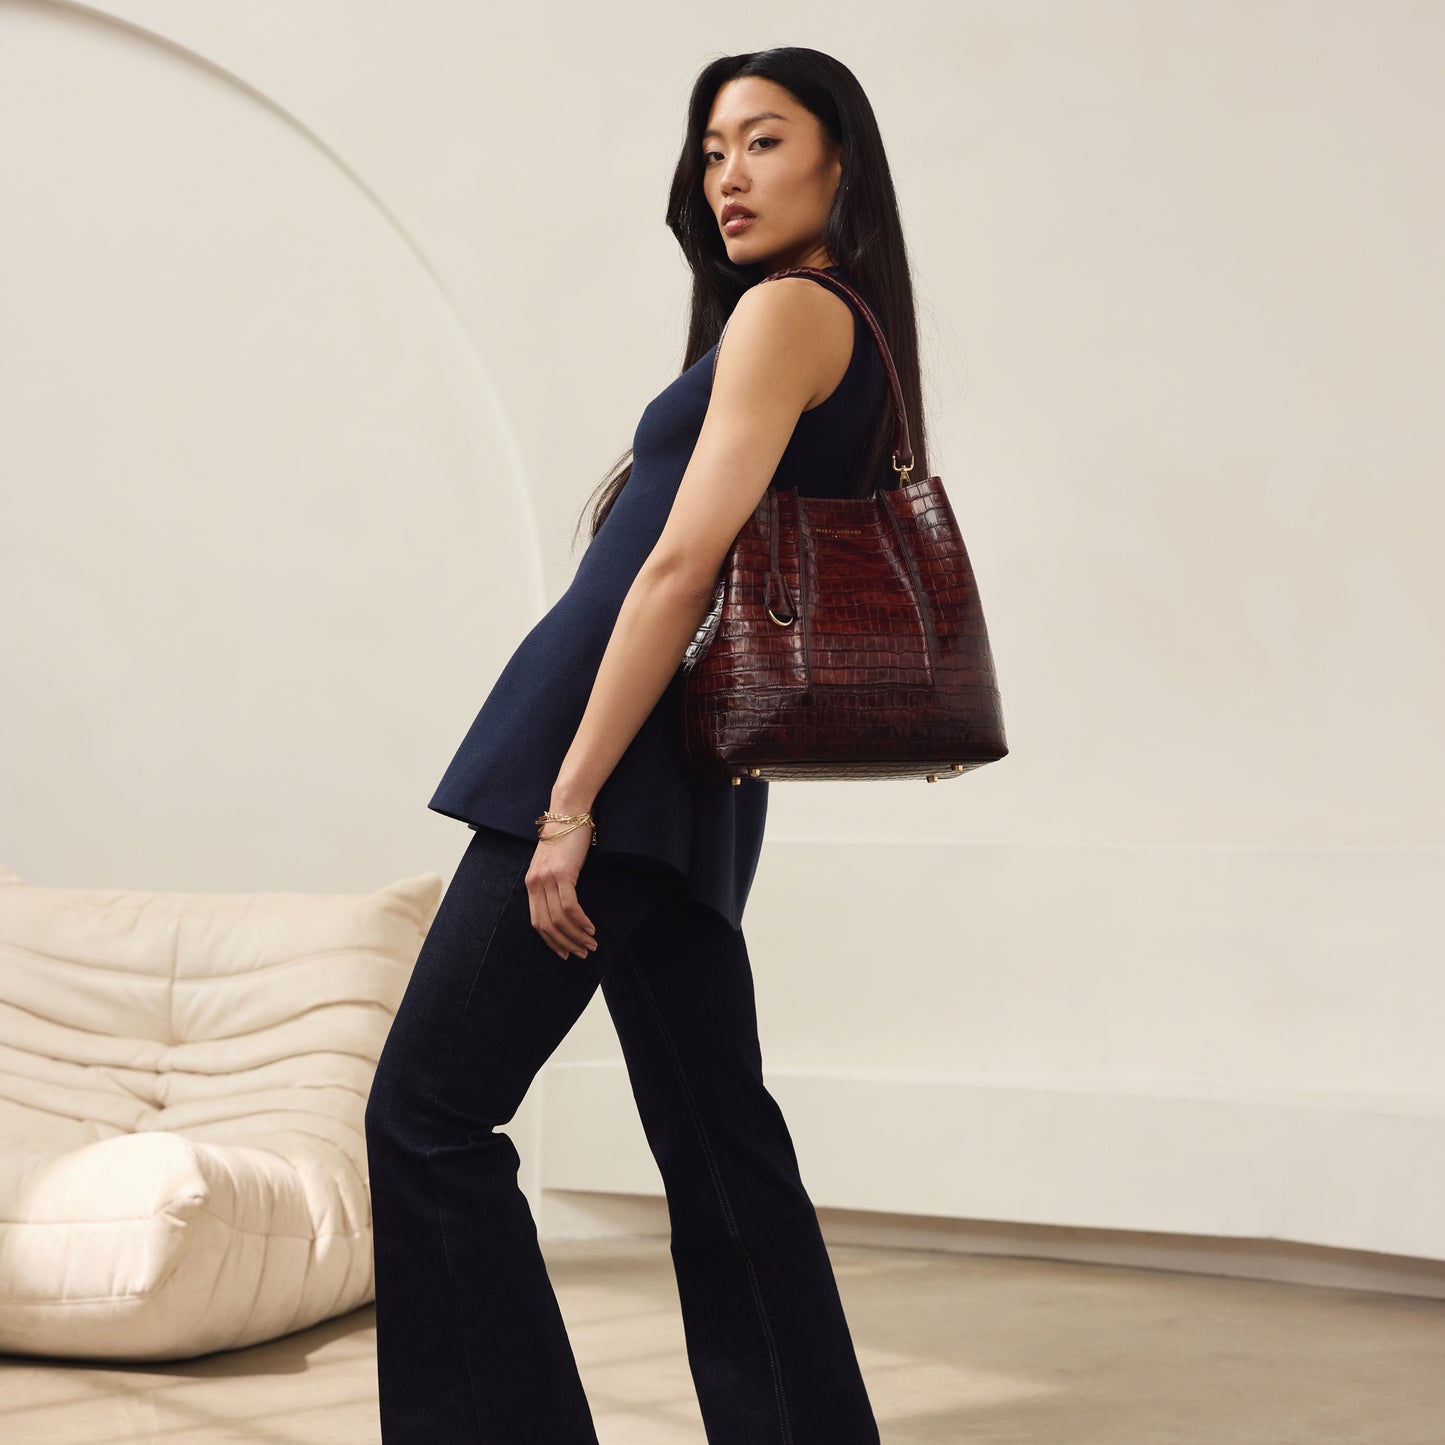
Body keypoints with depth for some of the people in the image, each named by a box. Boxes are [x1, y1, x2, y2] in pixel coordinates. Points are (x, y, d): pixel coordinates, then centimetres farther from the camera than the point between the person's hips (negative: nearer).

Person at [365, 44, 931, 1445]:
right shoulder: (860, 334, 19)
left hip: (608, 750, -9)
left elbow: (682, 566, -16)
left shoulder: (786, 310, -8)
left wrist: (567, 806, -19)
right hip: (692, 797, 9)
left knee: (428, 1116, -4)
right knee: (717, 1138, 11)